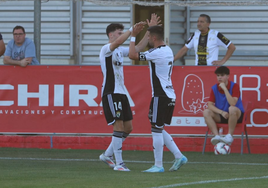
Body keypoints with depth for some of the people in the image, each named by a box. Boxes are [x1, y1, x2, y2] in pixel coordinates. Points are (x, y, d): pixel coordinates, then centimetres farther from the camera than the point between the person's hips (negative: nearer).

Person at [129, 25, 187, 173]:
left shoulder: (156, 53, -16)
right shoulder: (167, 51, 13)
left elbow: (133, 55, -17)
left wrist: (133, 36, -6)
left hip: (161, 96, -9)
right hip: (169, 95, 10)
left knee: (156, 130, -3)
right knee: (159, 130, 17)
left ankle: (158, 165, -1)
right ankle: (179, 156, 12)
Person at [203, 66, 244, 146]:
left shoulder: (234, 86, -12)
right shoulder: (214, 88, 0)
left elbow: (233, 103, -26)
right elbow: (210, 105, -5)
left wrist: (225, 89, -27)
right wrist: (221, 112, -21)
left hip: (236, 115, -4)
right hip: (221, 115, 4)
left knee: (232, 109, -38)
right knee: (206, 112, -20)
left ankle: (229, 136, -27)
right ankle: (217, 136, -31)